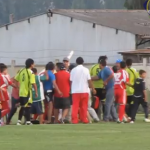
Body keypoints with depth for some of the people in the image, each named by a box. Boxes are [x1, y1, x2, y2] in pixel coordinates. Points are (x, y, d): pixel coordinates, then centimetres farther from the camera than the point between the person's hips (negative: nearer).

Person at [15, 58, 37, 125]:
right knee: (28, 107, -2)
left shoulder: (21, 71, 7)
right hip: (27, 92, -6)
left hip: (21, 92, 6)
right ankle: (28, 122, -4)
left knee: (22, 107, 16)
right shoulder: (30, 72, -13)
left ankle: (19, 121, 17)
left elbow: (16, 79, 10)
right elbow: (33, 83, -20)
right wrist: (36, 92, -14)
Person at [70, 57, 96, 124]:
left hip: (75, 91, 0)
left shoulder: (73, 70, 1)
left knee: (75, 106, 0)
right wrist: (93, 89, 6)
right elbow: (89, 80, -2)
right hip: (84, 91, 0)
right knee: (84, 106, 8)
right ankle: (84, 119, 8)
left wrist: (71, 89, 17)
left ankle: (74, 120, -7)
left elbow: (71, 81, 3)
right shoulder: (86, 70, -1)